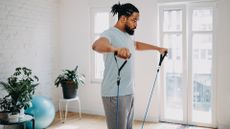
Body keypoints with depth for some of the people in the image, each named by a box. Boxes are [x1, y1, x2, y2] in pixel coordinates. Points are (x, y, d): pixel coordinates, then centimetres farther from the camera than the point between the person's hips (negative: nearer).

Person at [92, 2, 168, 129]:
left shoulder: (127, 36, 15)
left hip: (129, 92, 9)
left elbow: (138, 45, 37)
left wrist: (158, 48, 42)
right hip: (115, 94, -9)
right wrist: (117, 49, -56)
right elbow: (96, 45, -37)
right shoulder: (110, 33, -14)